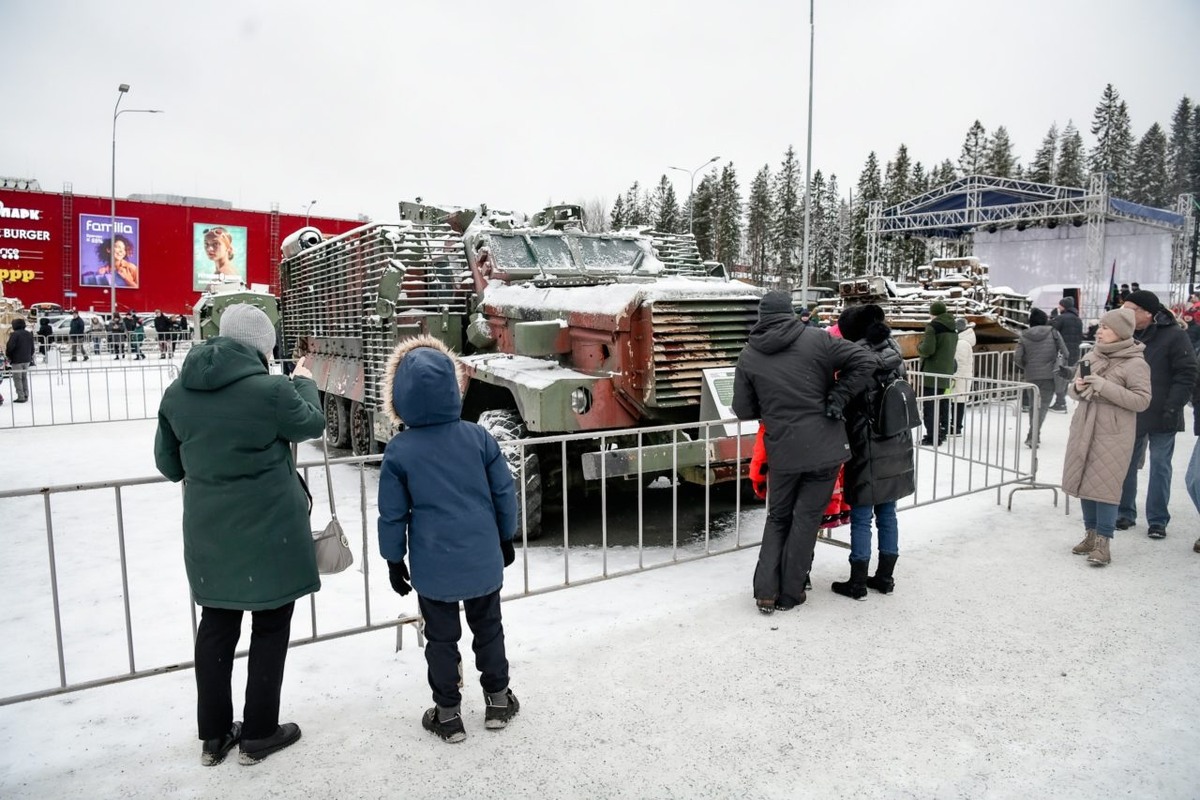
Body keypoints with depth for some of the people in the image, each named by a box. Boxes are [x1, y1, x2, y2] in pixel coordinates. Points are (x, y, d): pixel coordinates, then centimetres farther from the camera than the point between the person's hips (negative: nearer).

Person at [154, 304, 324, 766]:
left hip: (208, 532, 5)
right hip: (270, 531, -5)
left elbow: (168, 464, 9)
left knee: (216, 628, 17)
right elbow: (312, 423, 1)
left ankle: (214, 736, 30)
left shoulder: (177, 393, -1)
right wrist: (303, 382, 19)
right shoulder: (270, 390, -19)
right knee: (270, 628, 10)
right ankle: (258, 735, 22)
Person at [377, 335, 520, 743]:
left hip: (432, 565, -2)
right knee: (488, 628, 19)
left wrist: (394, 560, 7)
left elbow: (393, 514, -6)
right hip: (482, 559, 2)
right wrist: (505, 538, 14)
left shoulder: (398, 450, -11)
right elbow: (504, 493, 0)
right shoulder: (478, 437, -7)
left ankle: (448, 713, 23)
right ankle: (498, 698, 30)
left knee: (441, 638, 13)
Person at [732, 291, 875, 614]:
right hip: (824, 447, -1)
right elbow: (864, 361, -9)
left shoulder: (748, 356, 1)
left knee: (778, 518, 18)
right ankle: (789, 593, 16)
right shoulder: (816, 339, -5)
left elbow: (743, 410, 4)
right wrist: (836, 399, -5)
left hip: (782, 451, 2)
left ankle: (766, 591, 12)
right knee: (806, 518, 8)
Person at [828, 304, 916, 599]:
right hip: (897, 448, 7)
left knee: (861, 517, 4)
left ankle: (857, 584, 13)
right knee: (887, 513, 16)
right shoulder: (892, 348, 1)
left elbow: (848, 406, -14)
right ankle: (885, 577, 27)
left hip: (870, 451, -6)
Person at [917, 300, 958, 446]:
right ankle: (942, 432, 26)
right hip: (946, 372, 8)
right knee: (942, 403, 17)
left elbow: (927, 350, -21)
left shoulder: (933, 326, -14)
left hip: (932, 373, -8)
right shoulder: (953, 329, 13)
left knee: (929, 405, -5)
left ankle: (932, 436, -7)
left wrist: (919, 347, -2)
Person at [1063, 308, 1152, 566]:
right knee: (1084, 482, 11)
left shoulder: (1135, 364, -9)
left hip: (1113, 434, -6)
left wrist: (1106, 387, -21)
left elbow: (1142, 400, -15)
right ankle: (1091, 534, 24)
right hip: (1083, 430, 6)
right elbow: (1075, 387, 17)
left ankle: (1103, 542, 1)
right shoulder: (1092, 356, 8)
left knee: (1105, 486, -6)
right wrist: (1077, 387, -6)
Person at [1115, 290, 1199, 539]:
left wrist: (1173, 406, -16)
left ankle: (1157, 520, 13)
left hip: (1161, 416, -4)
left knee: (1160, 467, 5)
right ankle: (1125, 513, 20)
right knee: (1126, 465, 8)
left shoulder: (1173, 335, -10)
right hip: (1130, 414, 4)